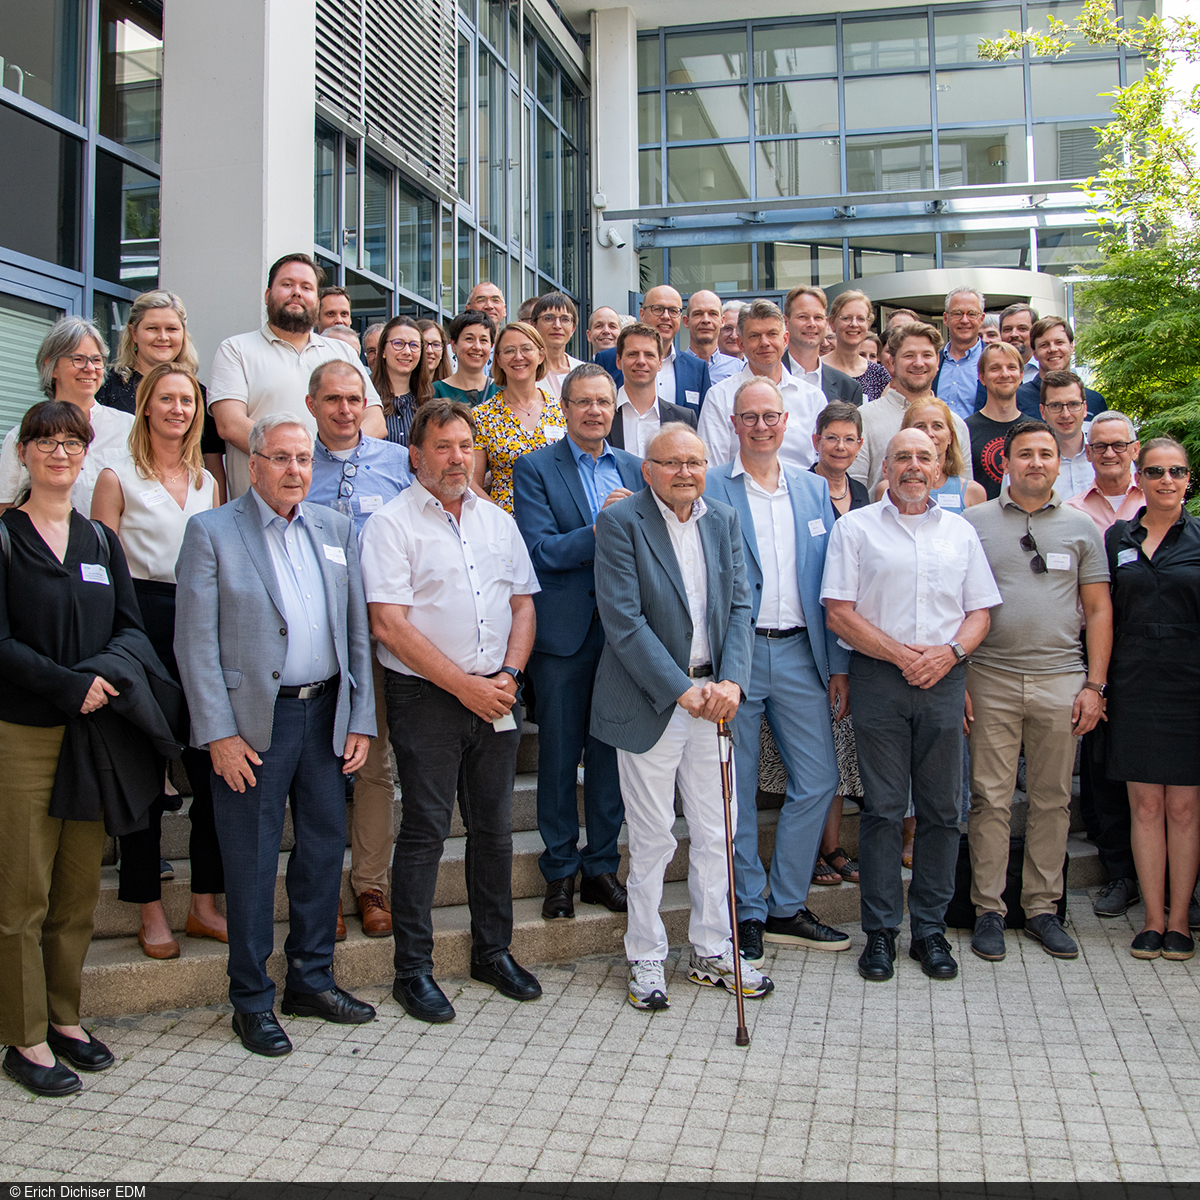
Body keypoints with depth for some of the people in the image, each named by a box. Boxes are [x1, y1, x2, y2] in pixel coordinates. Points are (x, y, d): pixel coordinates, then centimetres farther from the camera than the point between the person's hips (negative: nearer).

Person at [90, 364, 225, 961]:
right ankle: (150, 910, 14)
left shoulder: (207, 481, 16)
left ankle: (204, 903, 15)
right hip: (142, 624, -4)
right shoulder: (118, 477, 2)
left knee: (214, 766, 3)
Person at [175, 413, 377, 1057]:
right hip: (254, 721, -4)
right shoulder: (211, 531, -4)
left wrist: (360, 719, 5)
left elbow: (357, 631, 10)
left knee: (324, 848, 12)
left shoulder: (336, 529, 10)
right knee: (251, 863, 4)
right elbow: (195, 642, -7)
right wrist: (218, 733, -13)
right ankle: (252, 1000, 19)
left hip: (326, 714, 5)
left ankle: (311, 979, 29)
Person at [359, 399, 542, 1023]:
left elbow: (523, 603, 13)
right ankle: (413, 970, 11)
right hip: (426, 697, -5)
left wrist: (507, 677, -4)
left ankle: (493, 951, 26)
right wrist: (464, 685, -13)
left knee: (494, 826, 11)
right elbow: (390, 623, -13)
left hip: (496, 697, 5)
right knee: (425, 830, 0)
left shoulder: (499, 521, 13)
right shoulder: (392, 523, -5)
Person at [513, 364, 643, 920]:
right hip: (563, 630, -3)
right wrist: (602, 528, -21)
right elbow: (540, 551, -12)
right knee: (559, 754, 5)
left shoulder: (634, 469, 11)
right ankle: (560, 872, 20)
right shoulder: (535, 468, -2)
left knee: (612, 753, 10)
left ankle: (601, 867, 24)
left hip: (621, 628, 4)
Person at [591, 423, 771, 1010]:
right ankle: (646, 960, 21)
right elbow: (623, 620, -15)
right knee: (652, 841, 5)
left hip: (711, 697, 5)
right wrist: (681, 689, -18)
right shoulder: (620, 522, -9)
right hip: (650, 703, -5)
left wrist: (731, 681, -10)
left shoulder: (723, 520, 8)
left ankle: (712, 951, 28)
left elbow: (739, 608, 5)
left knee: (715, 835, 12)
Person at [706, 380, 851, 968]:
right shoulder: (708, 490, -2)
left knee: (818, 780, 5)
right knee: (736, 791, 4)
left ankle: (787, 908, 21)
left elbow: (829, 583, 12)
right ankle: (747, 914, 19)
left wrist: (838, 664, 8)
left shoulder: (814, 489, 12)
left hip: (799, 652, 4)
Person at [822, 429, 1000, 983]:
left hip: (943, 680, 3)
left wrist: (950, 651, -7)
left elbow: (980, 611, 13)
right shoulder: (855, 527, 5)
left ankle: (930, 928, 15)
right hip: (878, 679, -3)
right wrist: (899, 654, -10)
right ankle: (881, 931, 8)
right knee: (882, 807, -1)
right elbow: (838, 612, -3)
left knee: (942, 808, 5)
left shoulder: (960, 532, 15)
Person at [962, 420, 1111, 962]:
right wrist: (955, 679, -2)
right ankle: (989, 909, 11)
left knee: (1052, 799, 7)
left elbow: (1099, 610, 9)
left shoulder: (1080, 527, 9)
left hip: (1061, 680, 2)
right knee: (990, 799, 0)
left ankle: (1043, 908, 18)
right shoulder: (973, 521, 5)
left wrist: (1094, 684, 1)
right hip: (991, 679, -1)